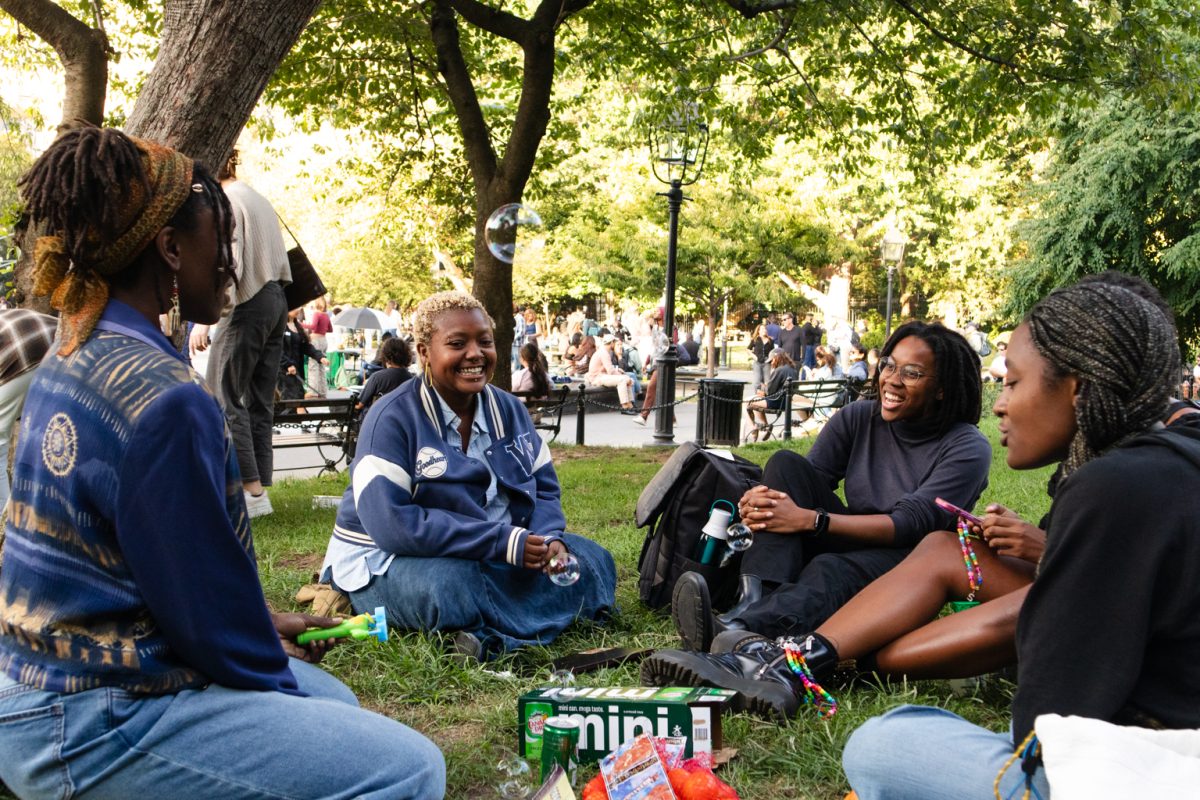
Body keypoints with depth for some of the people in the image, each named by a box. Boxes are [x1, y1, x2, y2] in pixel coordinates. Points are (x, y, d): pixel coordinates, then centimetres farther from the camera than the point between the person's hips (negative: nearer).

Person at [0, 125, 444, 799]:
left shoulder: (73, 359, 8)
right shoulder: (163, 397, -24)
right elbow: (210, 602, -18)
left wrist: (260, 624, 17)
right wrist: (278, 678, 0)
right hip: (92, 729, -11)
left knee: (336, 704, 24)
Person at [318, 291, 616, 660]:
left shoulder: (509, 410, 5)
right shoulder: (392, 419, -16)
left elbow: (544, 488, 9)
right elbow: (390, 523, -26)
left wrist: (550, 539, -16)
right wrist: (503, 542, -29)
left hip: (498, 556, 7)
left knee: (593, 561, -6)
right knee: (453, 586, -39)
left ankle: (495, 639, -19)